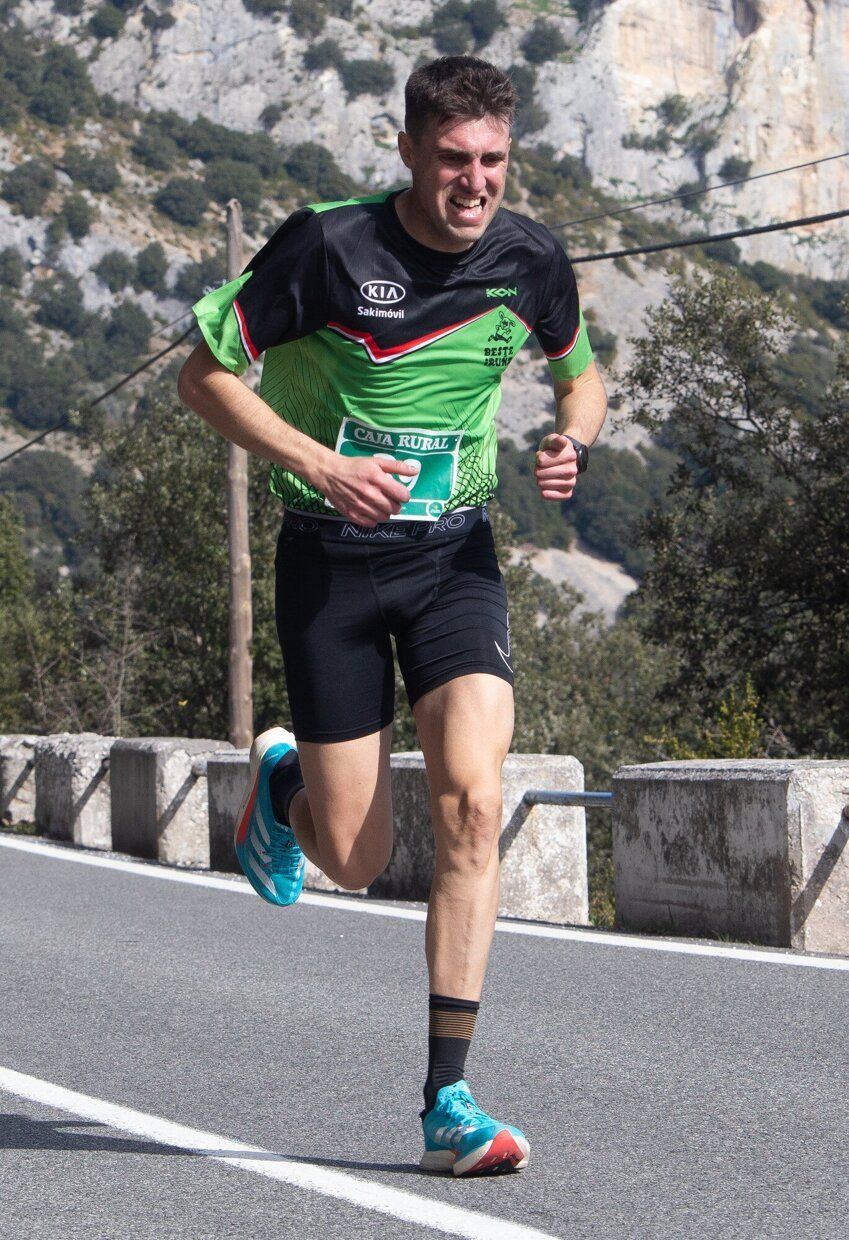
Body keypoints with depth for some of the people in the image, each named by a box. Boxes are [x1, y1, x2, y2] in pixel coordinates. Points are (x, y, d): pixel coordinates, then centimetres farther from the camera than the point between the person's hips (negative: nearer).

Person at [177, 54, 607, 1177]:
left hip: (455, 555, 2)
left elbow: (583, 375, 17)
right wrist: (321, 465, -19)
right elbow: (205, 375, -7)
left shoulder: (529, 260, -2)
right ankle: (282, 783, 38)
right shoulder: (327, 246, -14)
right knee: (357, 861, -1)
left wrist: (572, 442, -6)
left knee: (473, 805, -17)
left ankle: (448, 1102, -8)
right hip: (333, 556, -2)